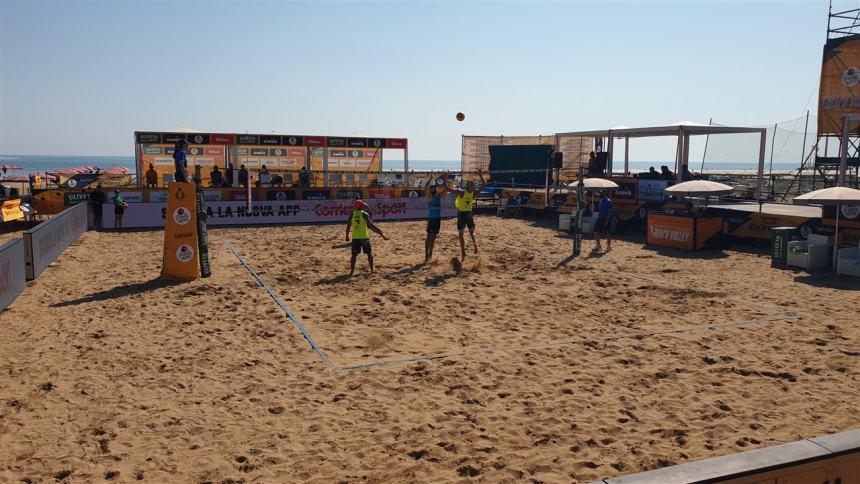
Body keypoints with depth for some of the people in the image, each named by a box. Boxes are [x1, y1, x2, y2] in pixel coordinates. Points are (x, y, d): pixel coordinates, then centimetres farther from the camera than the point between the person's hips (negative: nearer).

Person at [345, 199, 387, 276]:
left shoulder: (352, 214, 6)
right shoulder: (365, 214, -5)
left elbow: (348, 226, 11)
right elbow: (371, 225, -11)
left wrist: (347, 236, 24)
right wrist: (381, 233, -9)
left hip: (355, 237, 3)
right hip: (364, 237, -3)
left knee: (354, 255, 10)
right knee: (369, 253, 11)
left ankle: (352, 271, 4)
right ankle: (372, 270, 10)